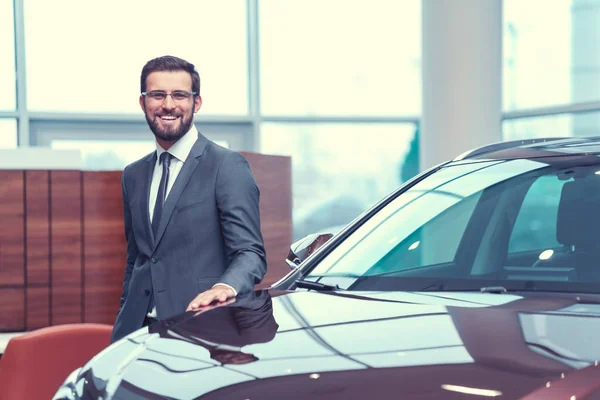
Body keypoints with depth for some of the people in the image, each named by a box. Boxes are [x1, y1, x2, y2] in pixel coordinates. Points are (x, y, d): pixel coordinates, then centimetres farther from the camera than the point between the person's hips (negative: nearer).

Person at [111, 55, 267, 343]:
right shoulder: (133, 176, 17)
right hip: (140, 329, 4)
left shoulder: (228, 166, -3)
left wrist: (226, 287, -30)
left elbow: (250, 252, -10)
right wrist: (123, 327, 15)